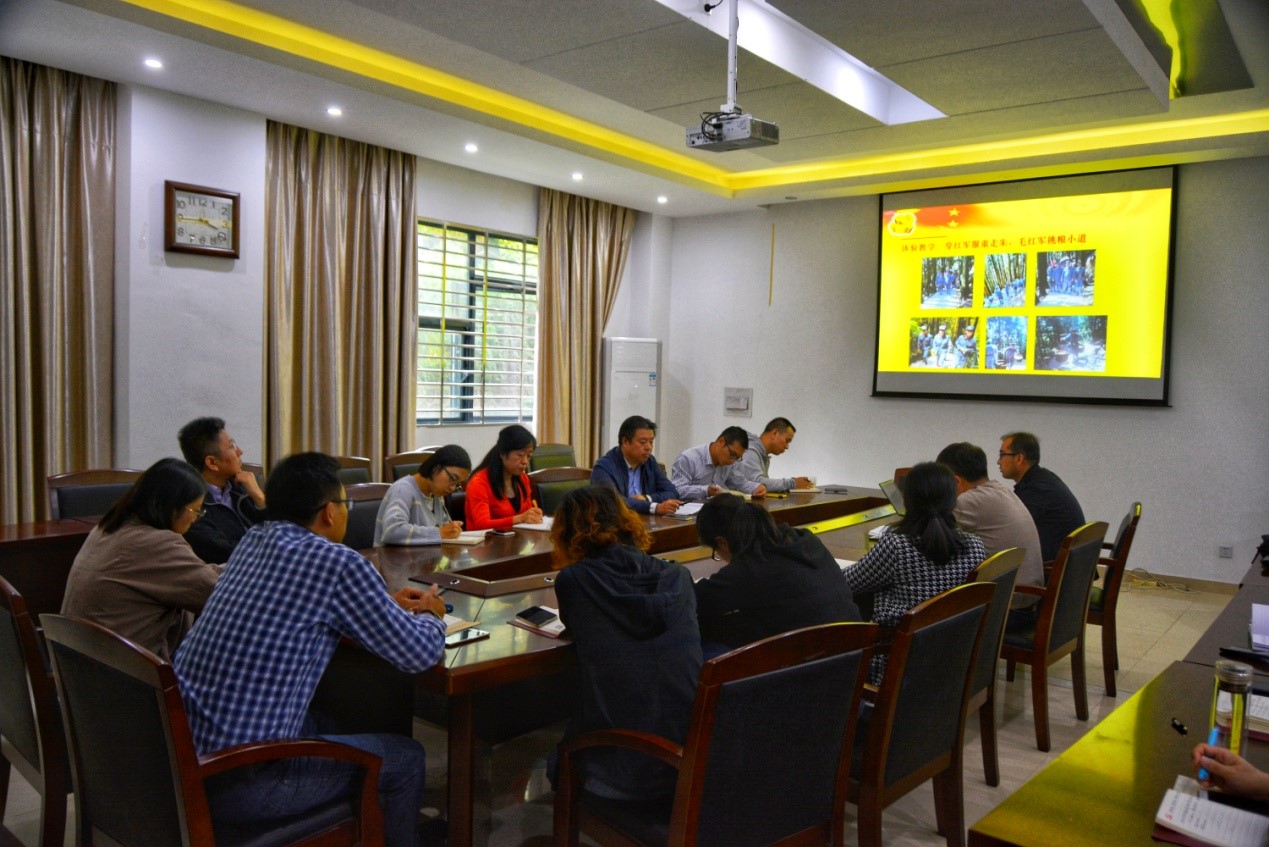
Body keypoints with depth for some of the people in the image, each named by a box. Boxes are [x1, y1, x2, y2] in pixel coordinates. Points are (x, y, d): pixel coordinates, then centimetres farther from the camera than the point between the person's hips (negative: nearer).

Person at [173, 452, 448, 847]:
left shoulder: (253, 540, 5)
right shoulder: (339, 563, -17)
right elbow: (419, 654, -10)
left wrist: (387, 603, 20)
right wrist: (431, 616, 12)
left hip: (183, 751, 8)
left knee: (323, 722, 32)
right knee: (404, 758, 11)